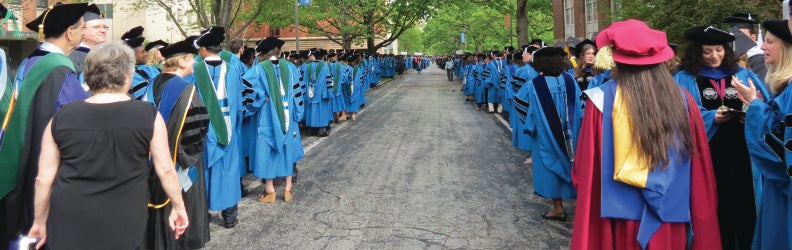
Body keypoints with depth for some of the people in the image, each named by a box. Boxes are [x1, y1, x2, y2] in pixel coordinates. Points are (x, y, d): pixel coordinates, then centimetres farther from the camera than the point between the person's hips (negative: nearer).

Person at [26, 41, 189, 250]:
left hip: (69, 225, 1)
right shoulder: (149, 116, -8)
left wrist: (40, 221, 14)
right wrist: (179, 207, 9)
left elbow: (43, 177, 1)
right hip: (123, 226, -1)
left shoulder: (61, 117, -3)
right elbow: (165, 170, -5)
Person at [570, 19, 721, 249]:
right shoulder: (682, 99, -5)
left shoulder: (602, 100, -12)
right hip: (671, 215, 2)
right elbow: (701, 170, 3)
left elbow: (584, 170, -5)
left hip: (621, 214, -2)